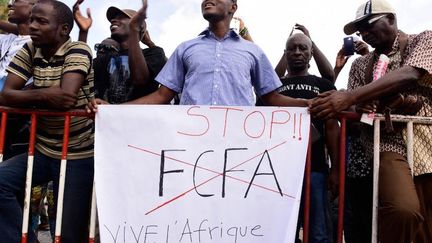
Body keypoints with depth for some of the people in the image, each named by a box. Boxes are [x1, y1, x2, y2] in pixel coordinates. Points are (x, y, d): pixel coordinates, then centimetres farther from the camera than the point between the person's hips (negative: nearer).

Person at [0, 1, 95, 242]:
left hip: (79, 155, -5)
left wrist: (33, 95, -10)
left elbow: (67, 96, -26)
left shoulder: (78, 50, -12)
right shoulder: (30, 50, 4)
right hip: (43, 151, 5)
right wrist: (44, 95, -21)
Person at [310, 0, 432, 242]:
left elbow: (408, 76, -13)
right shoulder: (360, 65, 19)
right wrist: (353, 109, -14)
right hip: (390, 145, 1)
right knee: (402, 210, -27)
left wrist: (350, 97, -24)